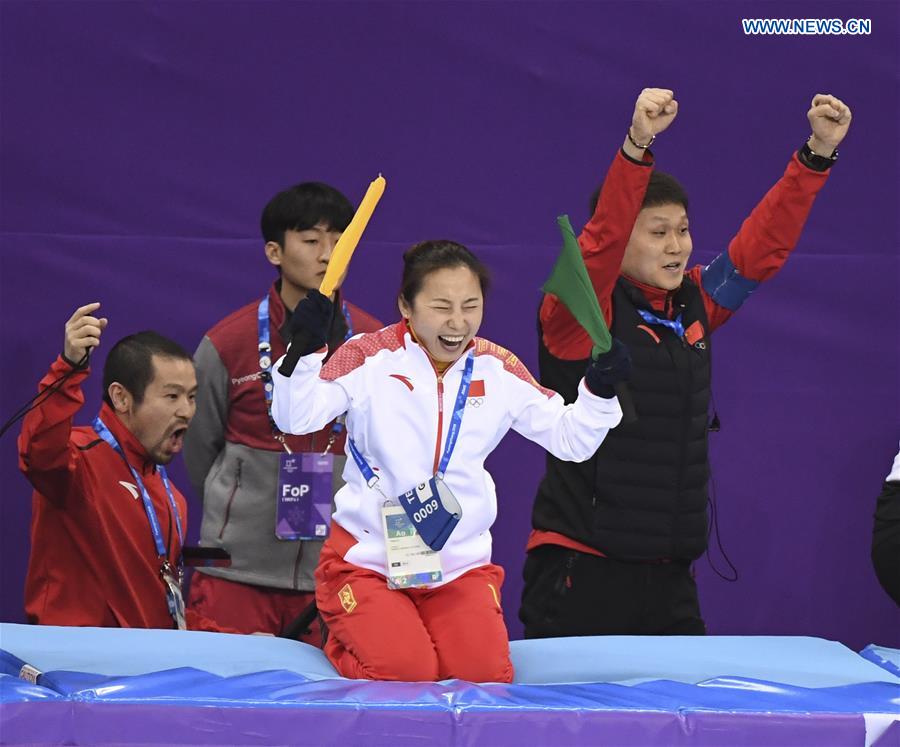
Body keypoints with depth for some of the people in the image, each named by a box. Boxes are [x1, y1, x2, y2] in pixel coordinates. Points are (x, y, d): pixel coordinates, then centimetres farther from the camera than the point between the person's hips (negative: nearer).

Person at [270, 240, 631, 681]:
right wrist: (305, 351, -31)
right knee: (403, 675, -20)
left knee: (483, 675, -15)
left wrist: (600, 389, -10)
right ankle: (345, 634, 15)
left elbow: (569, 439, 7)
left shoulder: (499, 371, 3)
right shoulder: (370, 358, -8)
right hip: (366, 559, -3)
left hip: (461, 565, 3)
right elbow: (295, 418, -15)